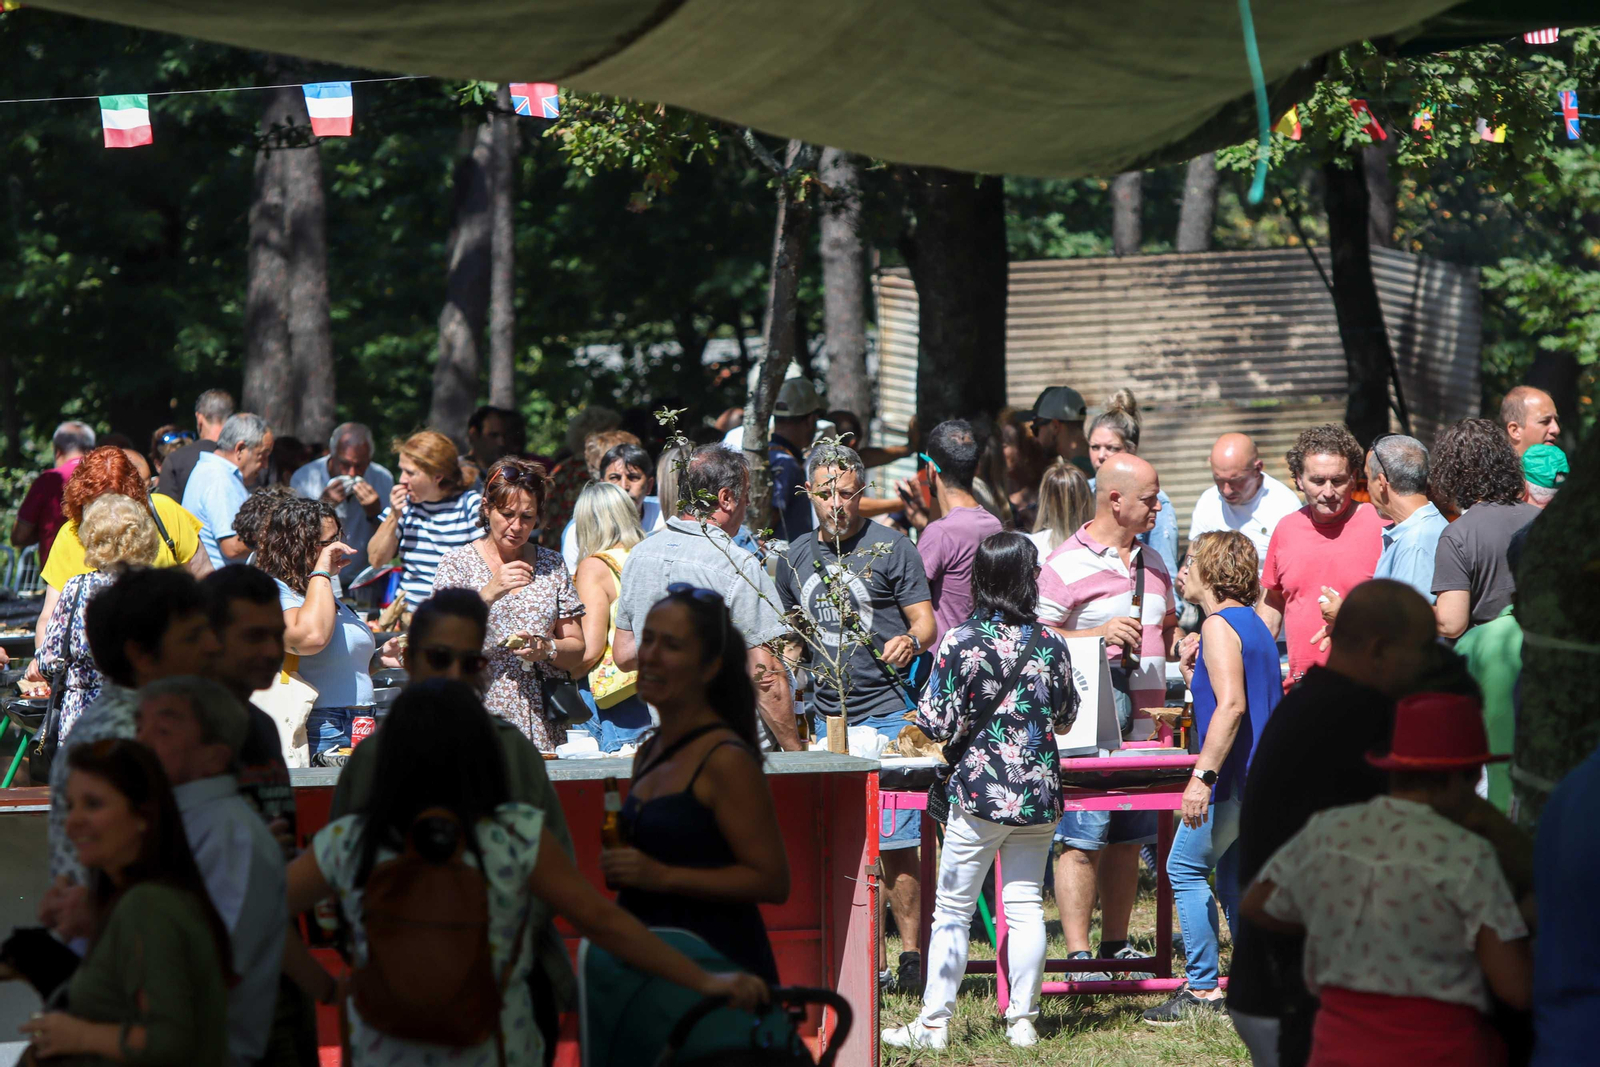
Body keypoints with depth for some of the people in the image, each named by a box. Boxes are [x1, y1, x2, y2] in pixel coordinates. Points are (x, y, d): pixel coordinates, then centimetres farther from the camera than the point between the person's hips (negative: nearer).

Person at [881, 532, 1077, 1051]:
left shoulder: (960, 642, -12)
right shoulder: (1050, 644, -1)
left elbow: (938, 724, -11)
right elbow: (1066, 718, 11)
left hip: (979, 793, -3)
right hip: (1039, 792, 3)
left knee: (953, 910, 4)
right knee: (1026, 905, 9)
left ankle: (934, 1022, 6)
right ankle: (1022, 1019, 11)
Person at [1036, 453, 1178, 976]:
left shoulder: (1153, 564, 18)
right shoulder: (1066, 565, -6)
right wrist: (1101, 635, -19)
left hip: (1144, 727, 7)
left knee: (1128, 840, 10)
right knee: (1083, 840, -8)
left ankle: (1116, 945, 18)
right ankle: (1077, 953, -8)